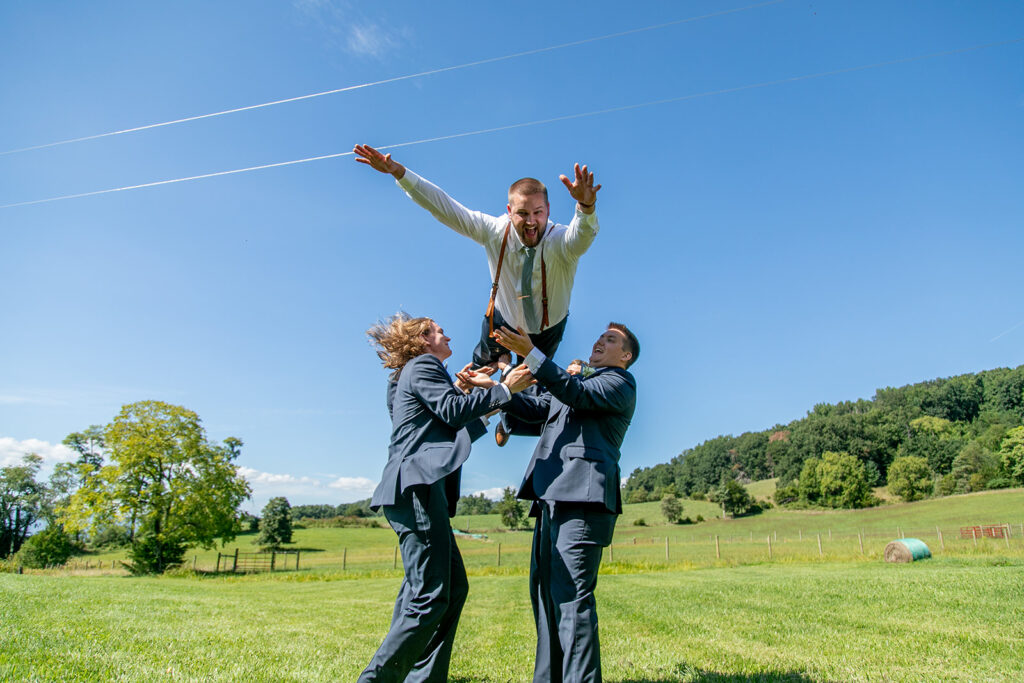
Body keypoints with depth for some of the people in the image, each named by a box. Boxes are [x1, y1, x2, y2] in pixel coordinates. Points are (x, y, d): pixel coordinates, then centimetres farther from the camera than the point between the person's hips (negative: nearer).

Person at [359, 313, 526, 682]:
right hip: (416, 487, -11)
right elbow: (452, 410, -13)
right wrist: (503, 390, -9)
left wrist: (459, 388, 16)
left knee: (454, 586, 11)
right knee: (429, 598, -12)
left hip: (420, 489, 11)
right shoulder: (423, 365, 1)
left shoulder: (411, 374, 30)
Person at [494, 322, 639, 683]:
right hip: (553, 497, 9)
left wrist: (531, 354, -24)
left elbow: (580, 395, -15)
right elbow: (536, 408, 19)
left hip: (582, 496, -9)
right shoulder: (579, 380, 30)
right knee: (544, 590, 12)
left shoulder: (620, 383, 5)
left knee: (571, 595, -12)